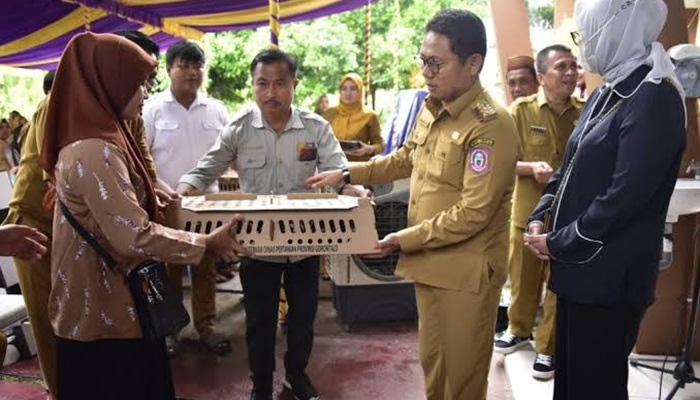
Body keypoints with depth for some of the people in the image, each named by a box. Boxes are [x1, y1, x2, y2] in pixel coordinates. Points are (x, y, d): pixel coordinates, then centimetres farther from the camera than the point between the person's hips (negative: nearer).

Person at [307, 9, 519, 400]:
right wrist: (348, 174, 15)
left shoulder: (491, 126, -20)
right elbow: (405, 158, 22)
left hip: (466, 272, -7)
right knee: (432, 362, 22)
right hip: (429, 263, 8)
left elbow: (473, 214, -23)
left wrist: (404, 239, -18)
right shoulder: (431, 109, 5)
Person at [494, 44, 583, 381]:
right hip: (528, 211, 0)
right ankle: (519, 330, 40)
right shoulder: (521, 110, -5)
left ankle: (548, 348, 26)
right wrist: (532, 168, -22)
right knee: (523, 280, 15)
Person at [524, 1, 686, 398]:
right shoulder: (604, 95, 12)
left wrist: (557, 244, -14)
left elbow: (626, 195, -22)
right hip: (579, 266, 8)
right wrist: (540, 219, 0)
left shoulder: (655, 97, -17)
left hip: (610, 276, -8)